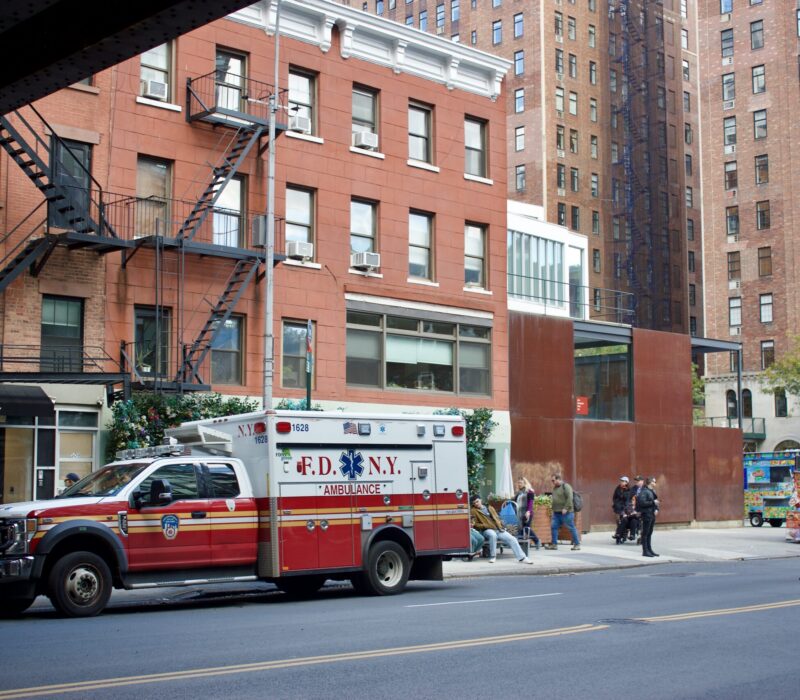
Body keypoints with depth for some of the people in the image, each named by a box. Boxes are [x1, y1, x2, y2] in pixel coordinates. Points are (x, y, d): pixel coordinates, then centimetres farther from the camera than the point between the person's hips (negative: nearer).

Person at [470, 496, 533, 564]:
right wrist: (486, 526, -14)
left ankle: (521, 558, -12)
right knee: (492, 534, -40)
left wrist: (500, 527, 4)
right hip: (487, 530, -5)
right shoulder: (473, 511, 4)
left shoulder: (490, 508, 18)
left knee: (512, 539, -14)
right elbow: (475, 524, -2)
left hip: (498, 530, 5)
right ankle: (492, 556, -26)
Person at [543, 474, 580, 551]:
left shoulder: (566, 486, -11)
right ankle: (554, 544, 10)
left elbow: (570, 498, -19)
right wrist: (553, 509, 16)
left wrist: (566, 508, -23)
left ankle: (577, 544, 4)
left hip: (566, 512, -9)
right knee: (553, 527, 4)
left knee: (571, 528, -2)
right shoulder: (555, 488, 17)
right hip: (556, 512, 9)